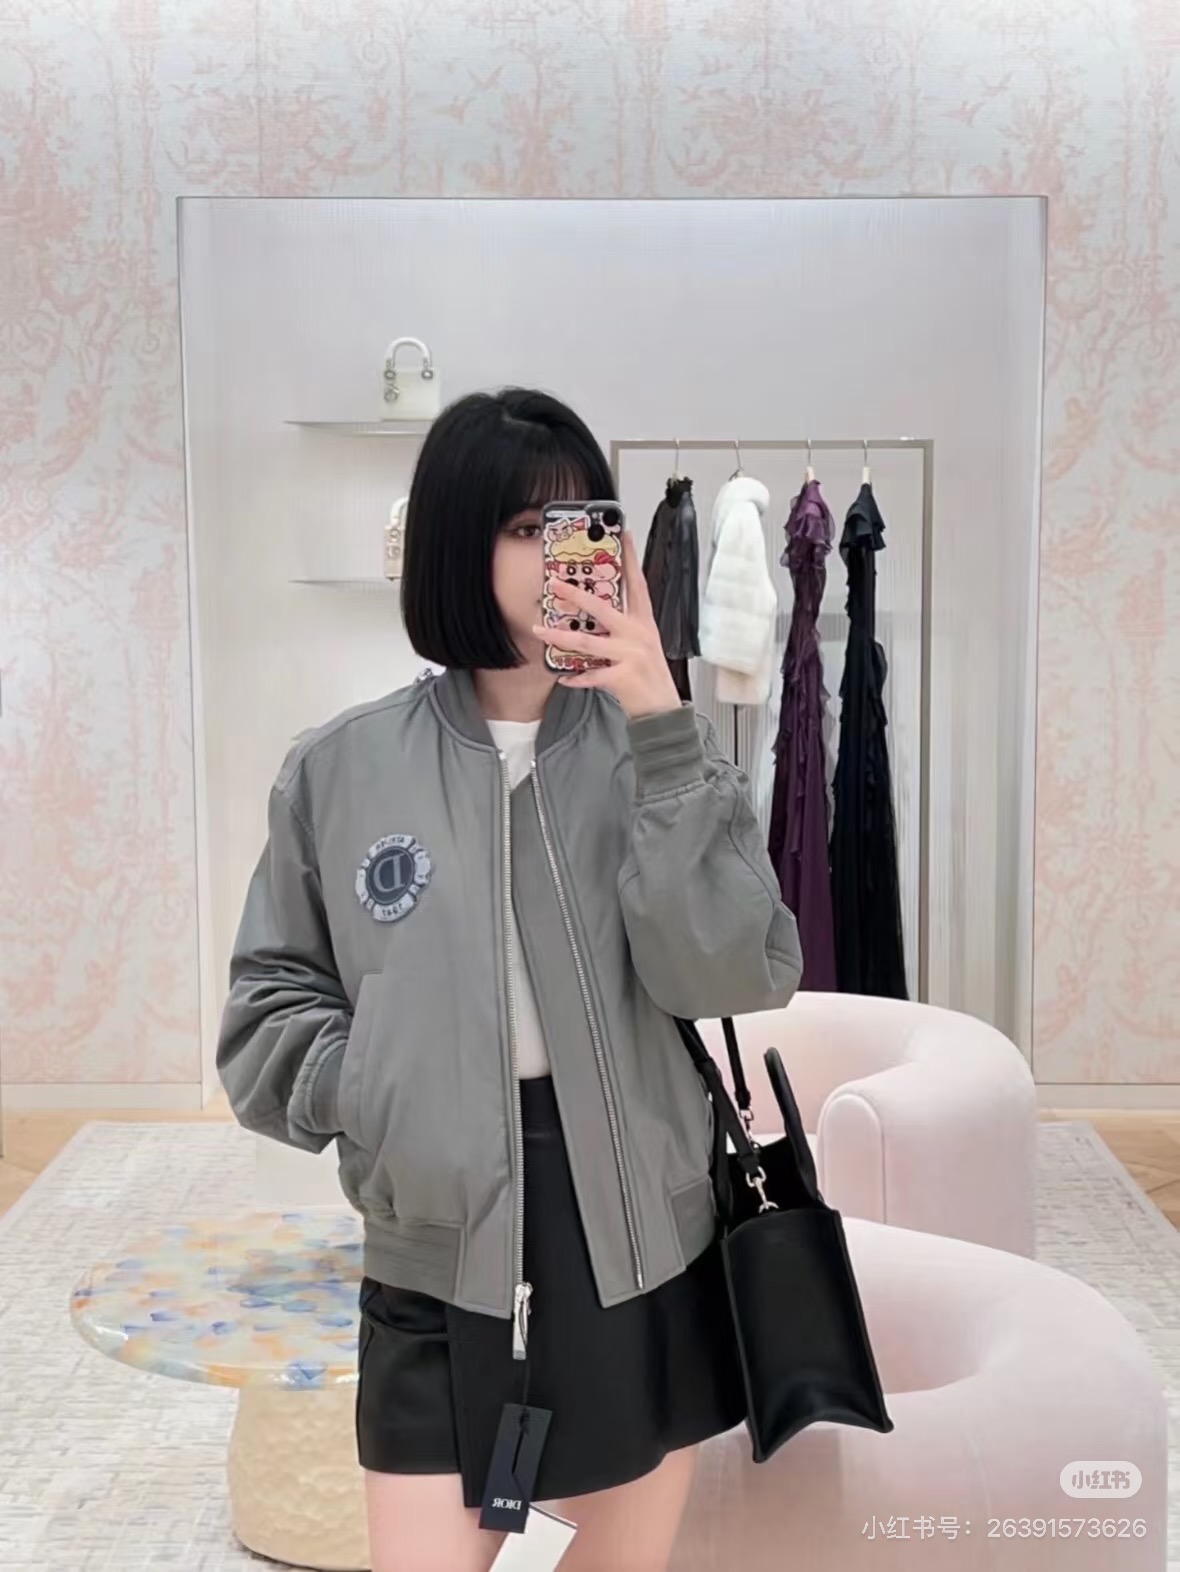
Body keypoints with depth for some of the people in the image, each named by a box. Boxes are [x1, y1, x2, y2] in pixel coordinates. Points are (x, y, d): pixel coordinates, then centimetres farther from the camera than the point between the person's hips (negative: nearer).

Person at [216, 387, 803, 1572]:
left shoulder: (654, 750, -5)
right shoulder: (339, 770, -4)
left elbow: (732, 974, -17)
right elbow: (268, 1006, 4)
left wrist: (660, 722, -22)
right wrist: (389, 1100, -13)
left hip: (640, 1248, 1)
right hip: (436, 1264, -1)